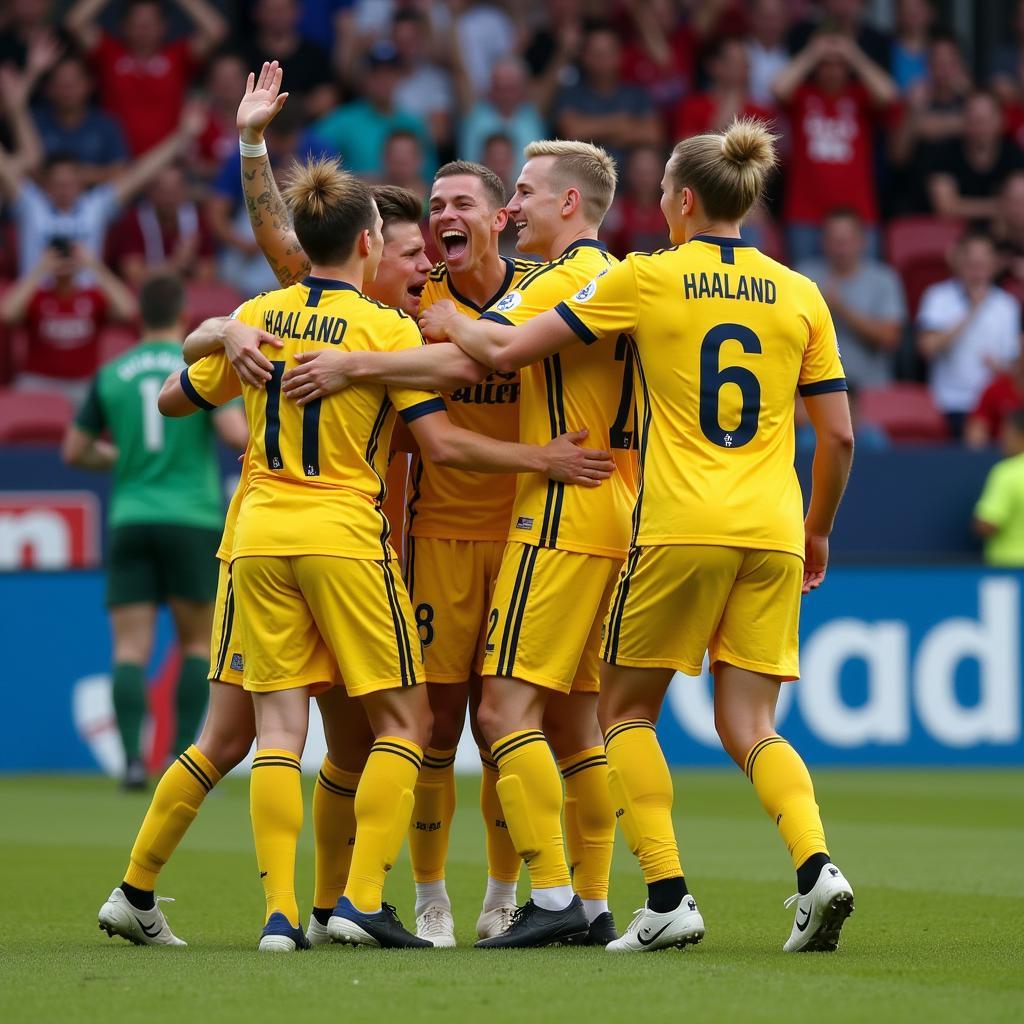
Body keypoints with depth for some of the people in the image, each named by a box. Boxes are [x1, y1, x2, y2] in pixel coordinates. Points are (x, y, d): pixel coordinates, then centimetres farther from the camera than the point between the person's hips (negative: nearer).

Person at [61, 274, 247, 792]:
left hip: (129, 521, 2)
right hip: (192, 517, -2)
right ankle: (183, 757, 1)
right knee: (198, 641, 10)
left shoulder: (110, 375, 9)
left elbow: (74, 451, 14)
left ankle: (132, 756, -17)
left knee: (131, 648, 0)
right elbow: (236, 434, -13)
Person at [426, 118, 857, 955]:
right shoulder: (800, 296, 9)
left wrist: (447, 322, 21)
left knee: (627, 710, 12)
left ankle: (668, 896, -1)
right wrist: (817, 532, 22)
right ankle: (816, 865, -17)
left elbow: (507, 351, 2)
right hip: (772, 534, 3)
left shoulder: (645, 280, 0)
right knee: (748, 725, 7)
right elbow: (839, 435, 9)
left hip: (679, 530, -3)